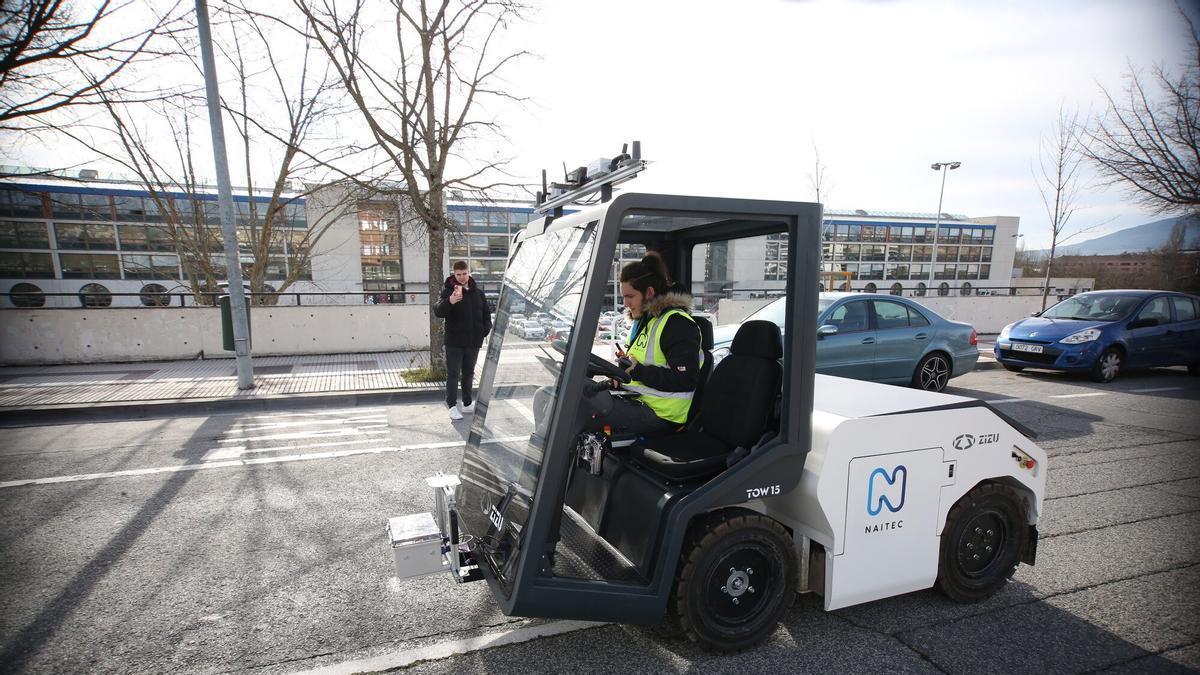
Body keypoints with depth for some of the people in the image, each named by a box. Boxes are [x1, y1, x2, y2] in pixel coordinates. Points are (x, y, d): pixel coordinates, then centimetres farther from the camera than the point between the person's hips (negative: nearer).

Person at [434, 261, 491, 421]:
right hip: (454, 341, -5)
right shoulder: (448, 291, -8)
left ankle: (467, 404, 25)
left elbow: (486, 313, 16)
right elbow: (438, 312, -24)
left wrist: (486, 329, 0)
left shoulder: (478, 293, 6)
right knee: (453, 374, -1)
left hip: (473, 341, 5)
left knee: (468, 374, 15)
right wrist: (450, 302, -44)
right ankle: (452, 406, 4)